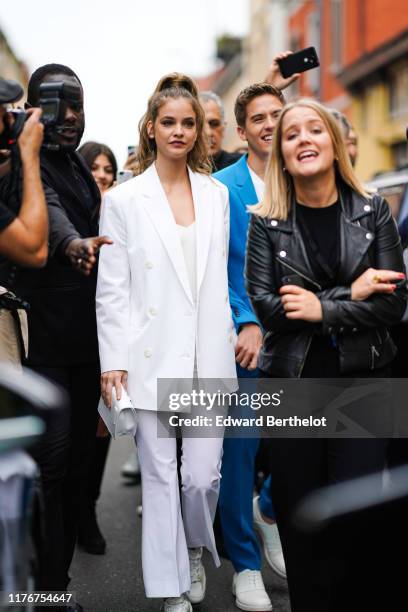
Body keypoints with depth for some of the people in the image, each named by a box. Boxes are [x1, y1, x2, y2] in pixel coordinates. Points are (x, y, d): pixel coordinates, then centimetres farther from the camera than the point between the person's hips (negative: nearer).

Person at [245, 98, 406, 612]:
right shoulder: (265, 222, 2)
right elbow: (264, 305, -9)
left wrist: (322, 309, -14)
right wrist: (349, 295, -13)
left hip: (362, 378, 0)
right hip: (291, 381, 0)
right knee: (298, 515, 6)